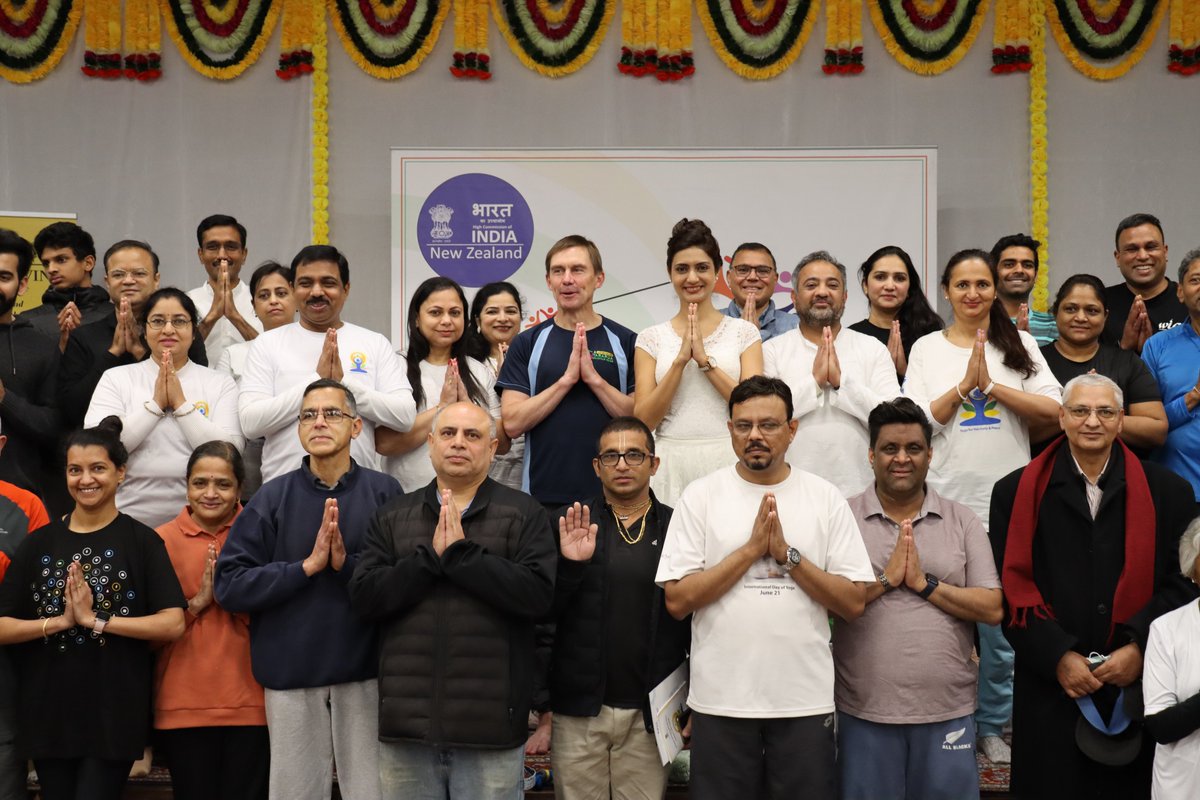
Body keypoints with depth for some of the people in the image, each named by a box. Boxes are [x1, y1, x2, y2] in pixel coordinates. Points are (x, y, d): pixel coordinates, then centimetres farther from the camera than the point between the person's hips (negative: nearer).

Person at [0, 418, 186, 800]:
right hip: (47, 713, 4)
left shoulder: (142, 541, -2)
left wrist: (96, 620, -16)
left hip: (115, 714, -3)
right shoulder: (39, 543, 8)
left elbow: (173, 624, -10)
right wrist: (61, 620, -13)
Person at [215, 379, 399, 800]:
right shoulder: (272, 498, 2)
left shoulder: (384, 492, -1)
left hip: (366, 673, -1)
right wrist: (307, 566, -14)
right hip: (290, 675, 1)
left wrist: (347, 563, -21)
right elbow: (228, 585, -5)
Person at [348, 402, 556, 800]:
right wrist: (430, 556, -12)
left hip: (491, 726, -2)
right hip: (406, 722, 3)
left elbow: (539, 593, -12)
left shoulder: (524, 514, 2)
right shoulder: (391, 517, 11)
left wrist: (461, 552, -13)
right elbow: (364, 596, -1)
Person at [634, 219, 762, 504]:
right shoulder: (652, 338, 7)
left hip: (727, 462, 0)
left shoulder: (743, 331, 5)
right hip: (672, 466, 1)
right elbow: (643, 419, -2)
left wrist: (705, 359, -13)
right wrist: (680, 360, -11)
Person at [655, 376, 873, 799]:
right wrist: (752, 548, -13)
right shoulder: (700, 496, -1)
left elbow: (854, 603, -1)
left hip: (806, 699, 1)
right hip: (720, 699, -1)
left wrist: (787, 554, -12)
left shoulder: (825, 497, 2)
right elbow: (677, 601, -7)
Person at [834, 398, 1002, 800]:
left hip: (948, 712, 1)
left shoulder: (963, 521, 5)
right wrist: (885, 579, -15)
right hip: (864, 713, -1)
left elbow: (992, 608, -1)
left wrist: (925, 584, -12)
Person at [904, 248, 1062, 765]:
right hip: (945, 503, 0)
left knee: (1002, 624, 4)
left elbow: (1053, 411, -5)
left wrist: (992, 385, -12)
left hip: (1007, 505, 1)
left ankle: (991, 725, 19)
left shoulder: (1020, 344, 7)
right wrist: (965, 385, -11)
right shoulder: (928, 349, 5)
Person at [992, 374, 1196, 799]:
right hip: (1050, 689, 0)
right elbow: (1011, 587, -1)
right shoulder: (1017, 492, 3)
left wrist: (1141, 648, -10)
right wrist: (1057, 656, -10)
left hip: (1140, 682, 1)